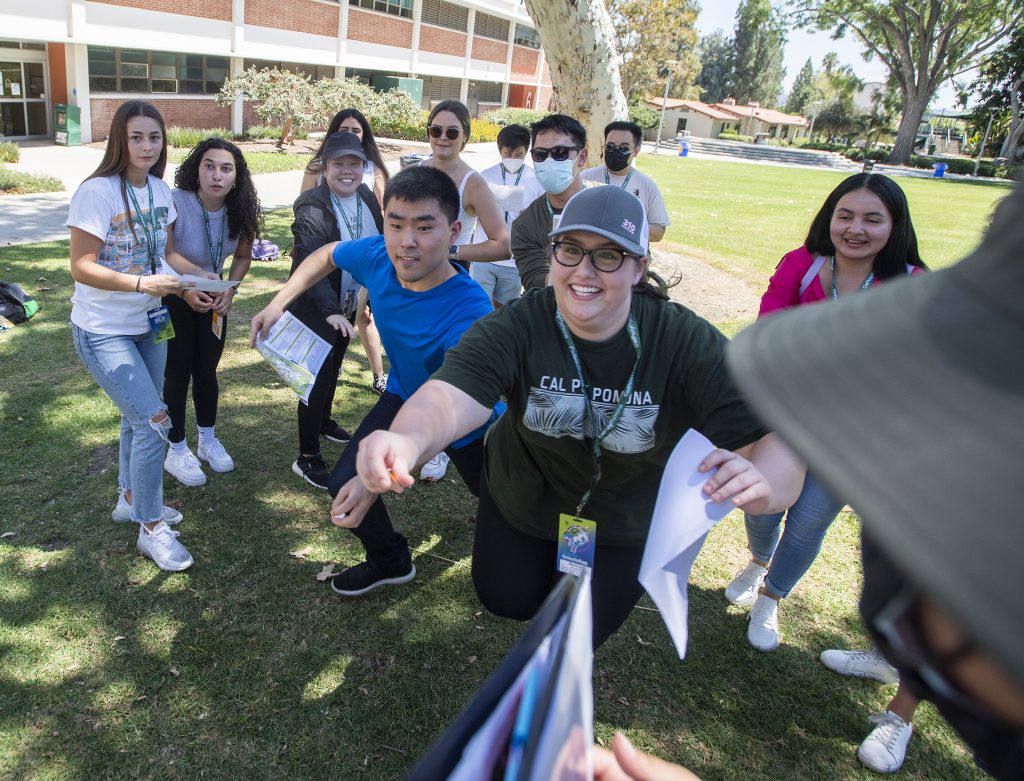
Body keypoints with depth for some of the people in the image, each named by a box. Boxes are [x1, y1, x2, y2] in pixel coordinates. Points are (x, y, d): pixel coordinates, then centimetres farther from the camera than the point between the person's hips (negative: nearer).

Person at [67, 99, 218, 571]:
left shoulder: (160, 191, 2)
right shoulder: (97, 192, -18)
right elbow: (81, 266, -19)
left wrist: (201, 275, -6)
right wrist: (141, 283, -32)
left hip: (148, 324, 7)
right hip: (103, 331, -7)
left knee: (139, 417, 19)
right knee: (154, 421, -12)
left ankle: (130, 500, 41)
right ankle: (151, 530, 5)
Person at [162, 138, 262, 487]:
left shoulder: (240, 211, -13)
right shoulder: (175, 204, -29)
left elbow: (242, 256, 3)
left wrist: (230, 290, -11)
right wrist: (184, 292, -31)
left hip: (212, 297, 4)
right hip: (171, 297, -4)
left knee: (207, 370, 14)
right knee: (178, 372, 2)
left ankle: (207, 439, 33)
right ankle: (176, 451, 18)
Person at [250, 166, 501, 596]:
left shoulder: (470, 314, -42)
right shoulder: (375, 256, -23)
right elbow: (326, 256, 2)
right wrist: (278, 303, -5)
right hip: (405, 395, 5)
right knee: (345, 484, -6)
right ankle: (390, 560, 23)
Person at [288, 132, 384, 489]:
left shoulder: (367, 197, -1)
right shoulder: (312, 207, -23)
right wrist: (330, 311, -43)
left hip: (349, 304, 7)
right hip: (317, 309, -7)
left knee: (333, 369, 24)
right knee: (318, 376, -3)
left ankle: (324, 421, 47)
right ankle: (307, 457, 9)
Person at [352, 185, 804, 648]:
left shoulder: (687, 343, -28)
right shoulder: (516, 328, -28)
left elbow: (780, 437, -33)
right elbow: (451, 396, -44)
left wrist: (762, 483, -58)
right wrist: (407, 440, -68)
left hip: (626, 525, 0)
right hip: (522, 502, 1)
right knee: (506, 601, 21)